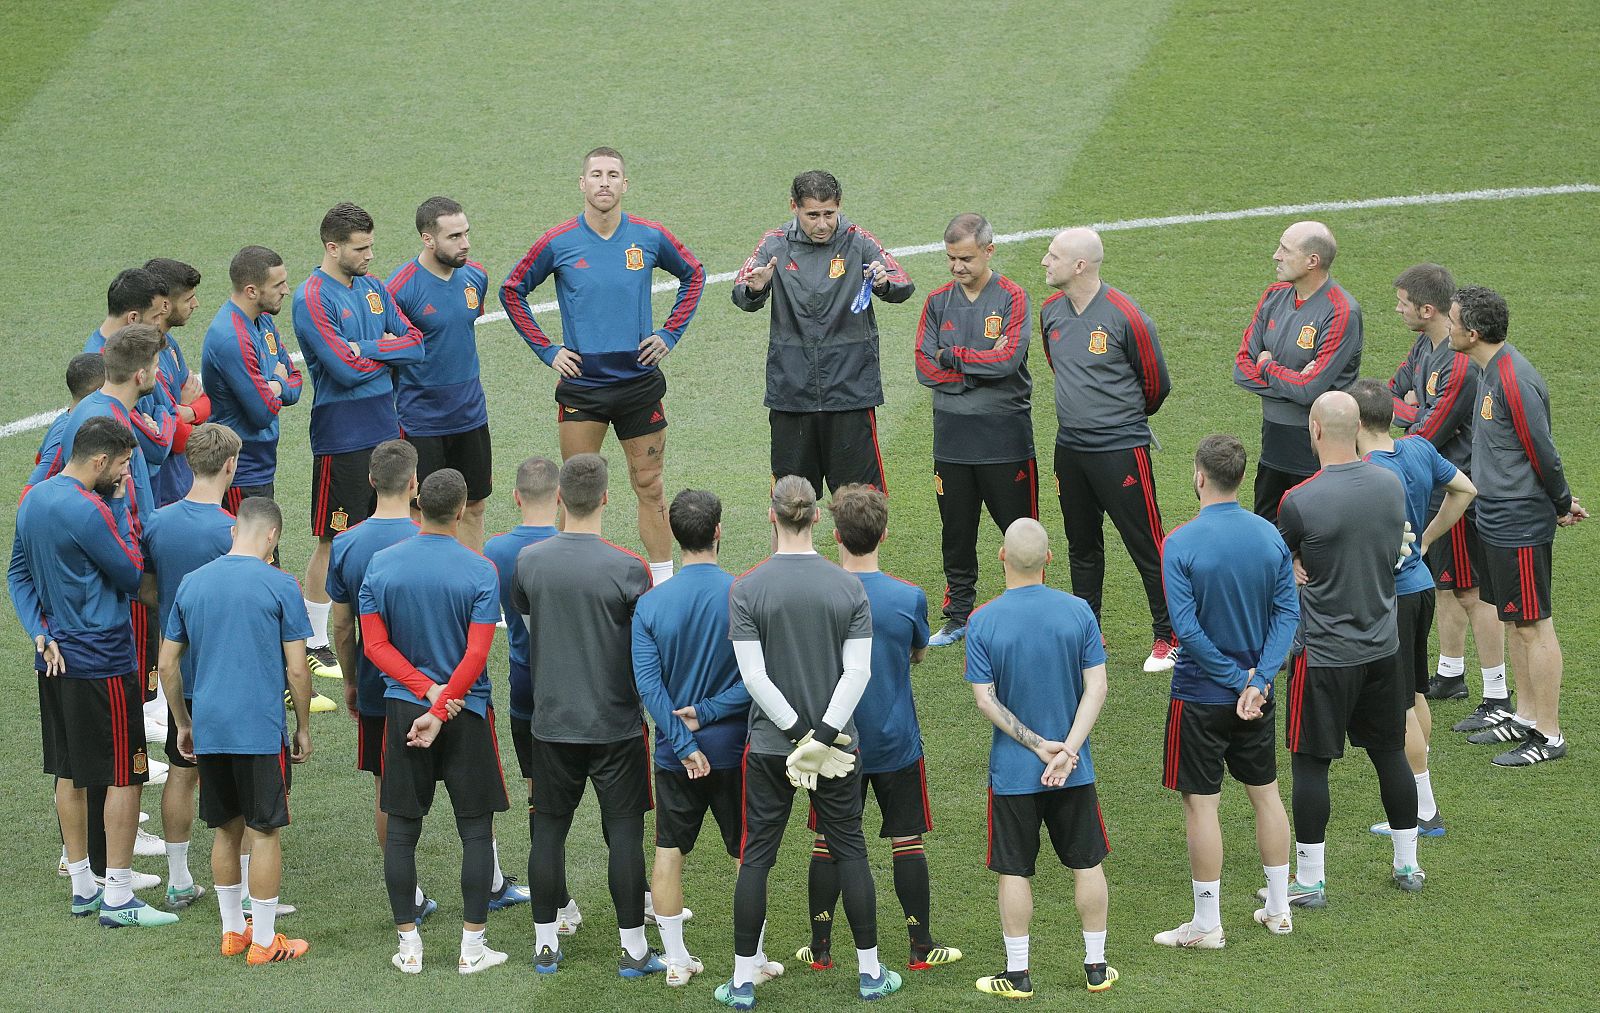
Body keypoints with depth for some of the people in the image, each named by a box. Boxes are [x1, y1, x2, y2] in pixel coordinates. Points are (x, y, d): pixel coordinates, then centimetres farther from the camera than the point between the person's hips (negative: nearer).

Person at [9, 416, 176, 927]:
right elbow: (132, 574, -11)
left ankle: (82, 888, 23)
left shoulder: (34, 500, 7)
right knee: (124, 776, -1)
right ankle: (118, 898, 1)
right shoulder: (88, 510, -21)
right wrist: (121, 506, -7)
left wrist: (41, 634, 3)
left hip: (55, 659, 9)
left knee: (69, 773, 15)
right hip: (102, 663, -9)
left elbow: (18, 574, 11)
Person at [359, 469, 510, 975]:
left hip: (403, 705, 2)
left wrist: (428, 692, -9)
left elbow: (375, 645, -6)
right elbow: (476, 655, -16)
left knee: (401, 830, 9)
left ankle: (409, 946, 10)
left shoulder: (381, 565, -3)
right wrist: (442, 709, -15)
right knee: (476, 830, 7)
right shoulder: (479, 571, -10)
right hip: (468, 712, -2)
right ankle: (472, 947, 7)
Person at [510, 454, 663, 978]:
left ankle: (545, 945, 17)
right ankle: (633, 948, 9)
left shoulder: (529, 560, -5)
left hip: (551, 719, 3)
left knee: (549, 827, 12)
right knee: (624, 830, 5)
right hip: (615, 721, -3)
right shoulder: (627, 569, -15)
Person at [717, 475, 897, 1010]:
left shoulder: (746, 590, -9)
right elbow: (859, 671, -9)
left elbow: (754, 676, -13)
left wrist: (799, 732, -10)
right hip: (838, 743, 1)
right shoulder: (848, 587, -4)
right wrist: (824, 734, -10)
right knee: (849, 851, 11)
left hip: (769, 745, -1)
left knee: (756, 856, 5)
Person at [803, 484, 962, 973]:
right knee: (907, 842, 8)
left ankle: (821, 949, 17)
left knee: (827, 843, 11)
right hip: (897, 744, 0)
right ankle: (922, 946, 14)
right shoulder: (908, 597, -12)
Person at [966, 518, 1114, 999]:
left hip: (1013, 771, -2)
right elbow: (1096, 686, -10)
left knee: (1015, 872, 8)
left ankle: (1018, 973, 12)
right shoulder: (1078, 612, -7)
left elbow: (985, 699, -13)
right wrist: (1068, 750, -14)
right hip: (1074, 770, 2)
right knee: (1087, 864, 14)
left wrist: (1037, 744, -11)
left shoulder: (983, 621, -12)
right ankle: (1096, 967, 20)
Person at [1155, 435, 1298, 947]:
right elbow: (1288, 612, -6)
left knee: (1201, 804, 2)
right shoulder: (1269, 536, -2)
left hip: (1200, 694, -5)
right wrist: (1258, 679, -12)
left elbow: (1186, 627, -20)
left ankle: (1207, 924, 7)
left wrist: (1238, 679, -13)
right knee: (1266, 791, 17)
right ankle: (1278, 909, 25)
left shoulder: (1181, 544, -16)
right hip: (1257, 694, 5)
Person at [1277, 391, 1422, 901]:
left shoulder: (1300, 502, -20)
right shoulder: (1391, 485, -2)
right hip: (1383, 645, 5)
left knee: (1310, 763, 3)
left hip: (1325, 653, -5)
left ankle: (1309, 882, 7)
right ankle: (1408, 865, 27)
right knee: (1389, 753, 17)